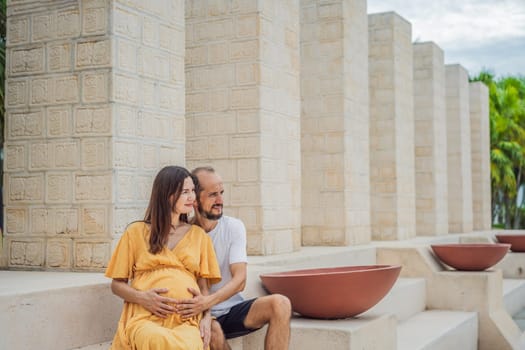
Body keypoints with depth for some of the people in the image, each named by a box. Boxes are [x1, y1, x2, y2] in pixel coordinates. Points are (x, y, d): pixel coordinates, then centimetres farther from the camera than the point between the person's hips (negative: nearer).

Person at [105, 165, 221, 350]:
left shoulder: (198, 235, 22)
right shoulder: (136, 232, 14)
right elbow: (117, 284, 15)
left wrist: (206, 318, -1)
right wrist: (142, 297, -6)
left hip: (187, 320, 1)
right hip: (145, 319, 0)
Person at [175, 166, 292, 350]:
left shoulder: (234, 227, -2)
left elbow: (240, 280, -13)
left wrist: (207, 302, -31)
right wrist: (202, 311, -28)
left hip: (232, 309, 3)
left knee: (280, 304, -23)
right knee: (213, 331, -36)